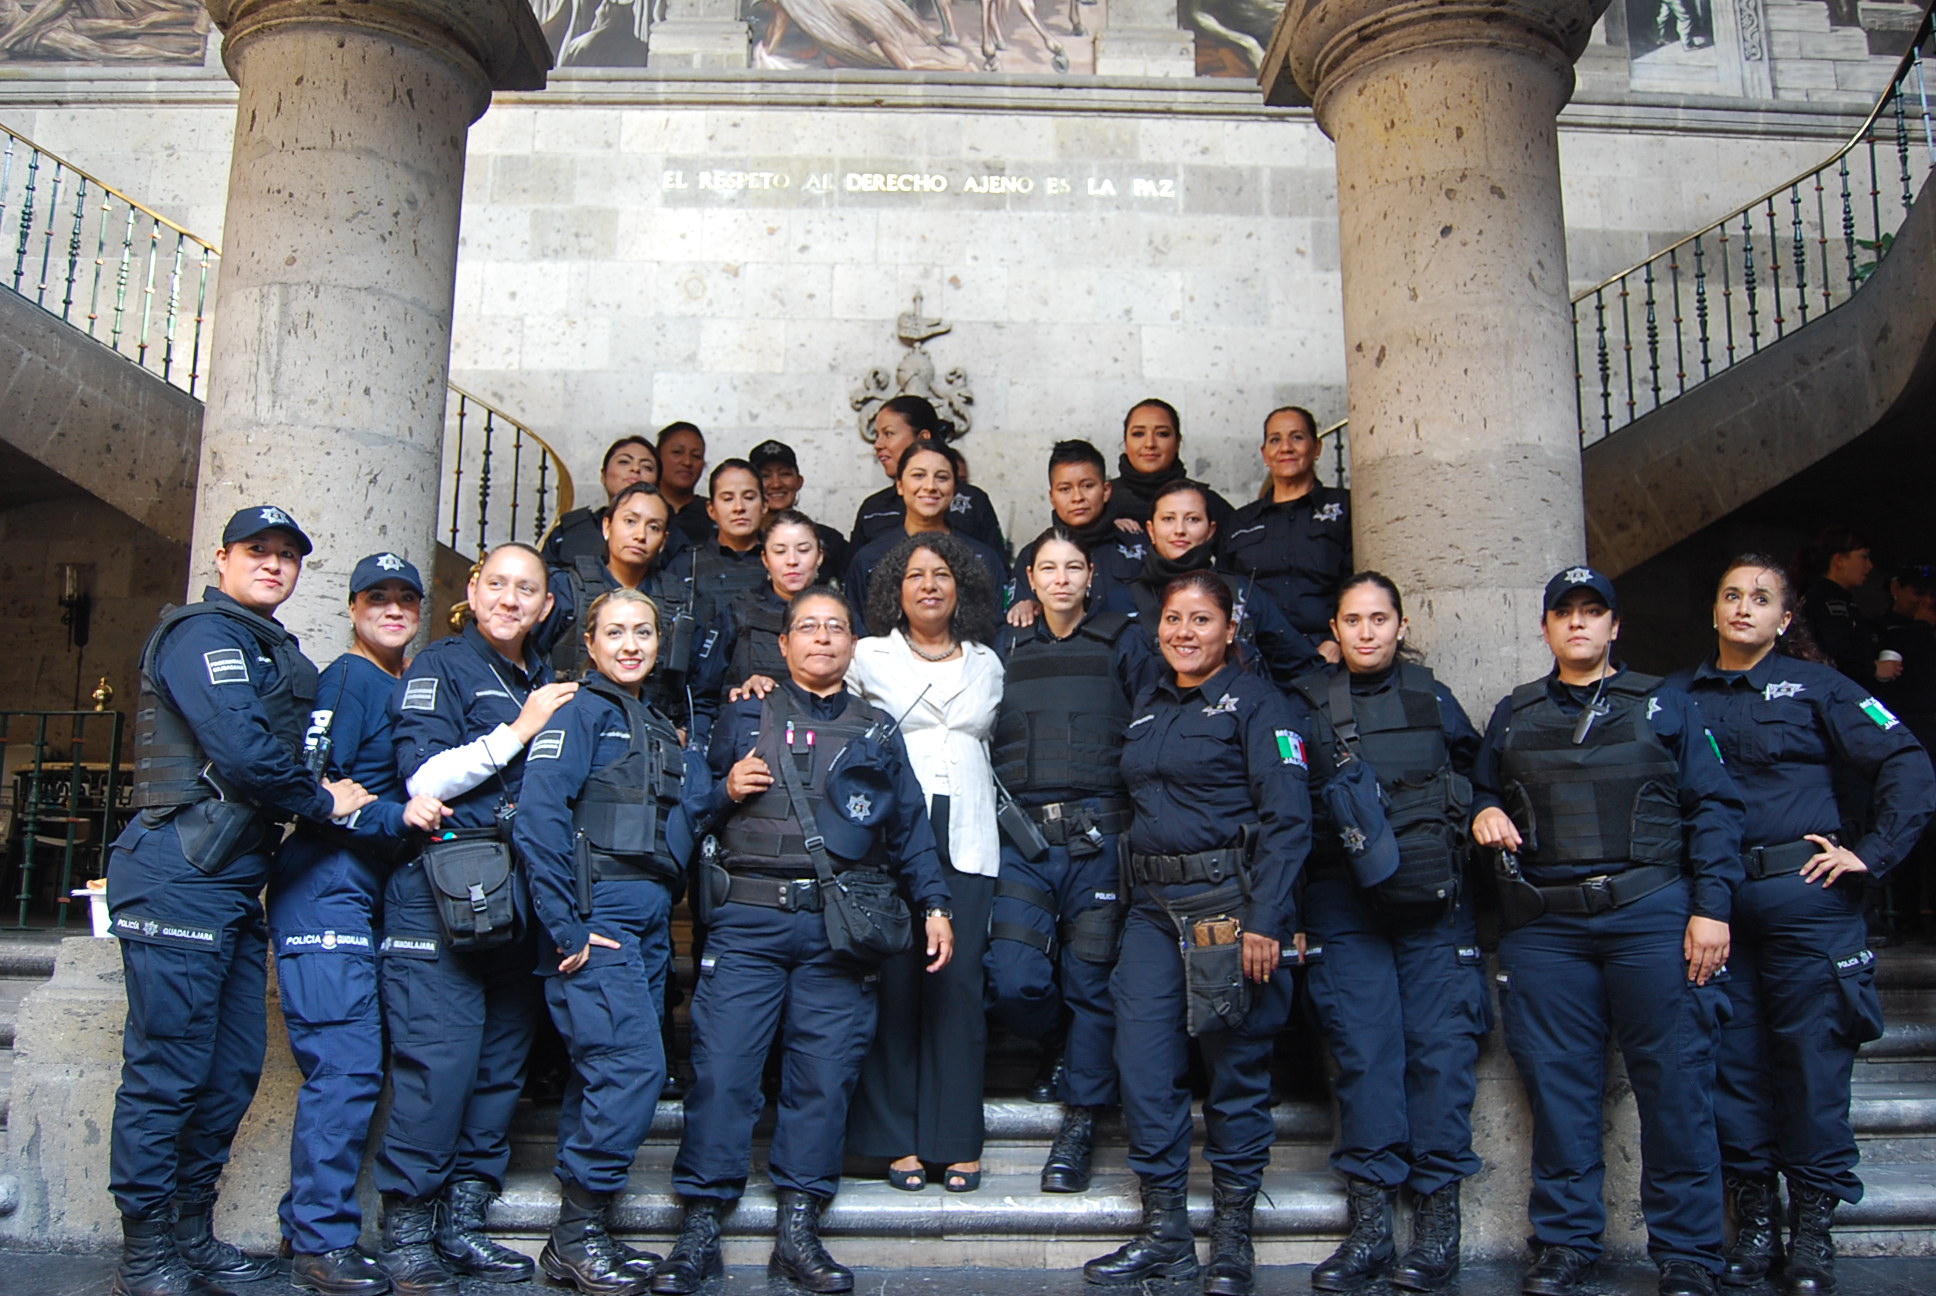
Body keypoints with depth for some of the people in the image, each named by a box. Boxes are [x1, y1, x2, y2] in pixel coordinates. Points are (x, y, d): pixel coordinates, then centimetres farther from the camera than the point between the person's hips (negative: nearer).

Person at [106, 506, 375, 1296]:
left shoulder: (277, 655, 23)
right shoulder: (204, 634, -7)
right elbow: (241, 752, -19)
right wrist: (322, 802, -5)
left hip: (236, 884, 9)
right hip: (181, 880, -9)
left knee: (231, 1069, 11)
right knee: (167, 1067, -4)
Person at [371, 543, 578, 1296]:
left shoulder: (543, 682, 20)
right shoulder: (441, 668, 0)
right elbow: (424, 779, -12)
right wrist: (518, 731, -10)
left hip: (518, 894, 7)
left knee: (502, 1061, 7)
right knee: (438, 1060, -10)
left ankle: (462, 1223, 17)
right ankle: (407, 1234, 1)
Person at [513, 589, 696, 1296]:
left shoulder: (657, 726, 20)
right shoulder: (582, 713, -4)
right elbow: (538, 817, -15)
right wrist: (565, 928, -17)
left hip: (649, 922, 8)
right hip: (598, 915, -8)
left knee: (602, 1073, 9)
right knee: (633, 1063, -15)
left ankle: (576, 1237, 16)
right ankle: (580, 1228, -3)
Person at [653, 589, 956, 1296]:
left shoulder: (877, 732, 17)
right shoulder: (746, 716, 14)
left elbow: (909, 827, 16)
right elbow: (691, 809, 15)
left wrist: (934, 904, 7)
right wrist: (725, 791, -5)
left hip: (840, 927, 1)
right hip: (748, 921, -1)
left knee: (825, 1071, 0)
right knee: (721, 1067, -6)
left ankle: (798, 1230, 11)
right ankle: (698, 1230, 4)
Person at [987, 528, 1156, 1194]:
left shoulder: (1121, 645, 7)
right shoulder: (1006, 649, 15)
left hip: (1099, 836, -2)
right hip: (1023, 838, 2)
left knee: (1091, 980, 1)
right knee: (1012, 982, -8)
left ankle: (1080, 1121, 16)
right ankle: (1074, 1052, 23)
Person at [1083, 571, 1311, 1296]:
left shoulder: (1257, 705, -3)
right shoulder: (1147, 708, 17)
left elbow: (1286, 819, -12)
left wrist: (1266, 921, -19)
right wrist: (1137, 898, 11)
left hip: (1228, 901, -6)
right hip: (1153, 905, 6)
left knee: (1236, 1068, 2)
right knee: (1142, 1062, 1)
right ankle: (1164, 1235, 13)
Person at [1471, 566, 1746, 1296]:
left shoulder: (1662, 706, 10)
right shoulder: (1514, 717, 17)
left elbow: (1713, 808, 5)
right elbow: (1482, 793, 25)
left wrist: (1712, 906, -5)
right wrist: (1484, 815, 1)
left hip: (1651, 913, -2)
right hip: (1545, 926, 2)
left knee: (1674, 1081, -2)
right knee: (1557, 1084, 4)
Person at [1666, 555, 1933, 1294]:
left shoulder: (1814, 687, 4)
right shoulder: (1678, 697, 10)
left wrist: (1872, 853, -7)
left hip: (1804, 899, -2)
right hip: (1712, 899, 2)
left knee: (1813, 1056, 1)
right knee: (1732, 1059, 6)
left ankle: (1812, 1223, 14)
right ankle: (1753, 1216, 18)